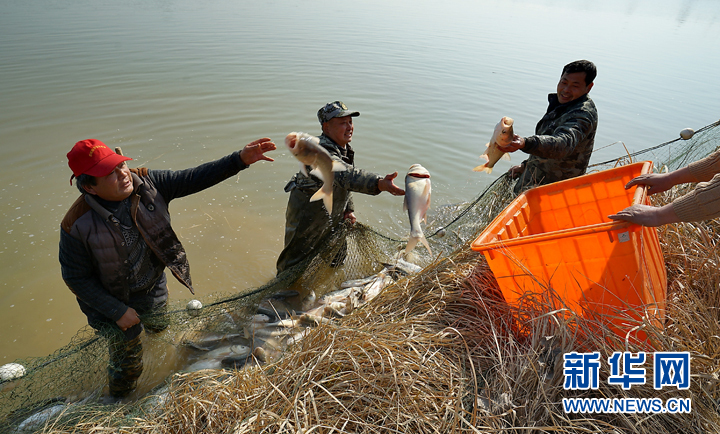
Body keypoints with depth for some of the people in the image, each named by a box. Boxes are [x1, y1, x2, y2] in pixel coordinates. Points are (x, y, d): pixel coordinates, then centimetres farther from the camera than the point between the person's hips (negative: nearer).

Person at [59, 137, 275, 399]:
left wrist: (240, 159, -36)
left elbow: (192, 179, -25)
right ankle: (118, 404, 50)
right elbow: (76, 278, -20)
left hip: (154, 288, 4)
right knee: (127, 363, 17)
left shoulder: (146, 184, -22)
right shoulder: (78, 226, -31)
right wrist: (117, 311, -19)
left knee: (159, 327, 34)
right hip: (114, 300, -4)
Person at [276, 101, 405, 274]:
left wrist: (349, 210, 2)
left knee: (336, 261, 26)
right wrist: (379, 183, -66)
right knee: (295, 266, 8)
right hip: (306, 219, -9)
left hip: (334, 219, 9)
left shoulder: (345, 149, -1)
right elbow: (344, 175, -52)